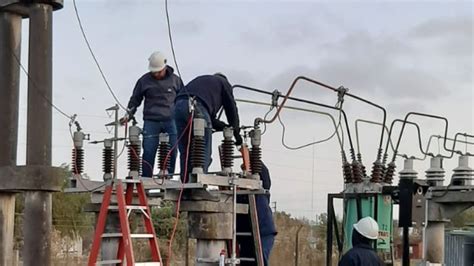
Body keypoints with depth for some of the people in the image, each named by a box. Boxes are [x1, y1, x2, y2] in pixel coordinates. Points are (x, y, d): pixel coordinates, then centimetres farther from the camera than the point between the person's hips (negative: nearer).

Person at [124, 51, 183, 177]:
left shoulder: (175, 80, 8)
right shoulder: (144, 80, 6)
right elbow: (135, 100, 15)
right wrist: (128, 115, 3)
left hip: (171, 121, 1)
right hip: (151, 121, -1)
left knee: (171, 153, -2)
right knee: (148, 152, -5)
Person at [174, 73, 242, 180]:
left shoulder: (202, 80, 42)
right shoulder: (223, 82, 27)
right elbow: (231, 108, 22)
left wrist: (225, 127, 33)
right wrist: (236, 132, 32)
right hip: (196, 106, -6)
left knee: (185, 151, 9)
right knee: (204, 152, -3)